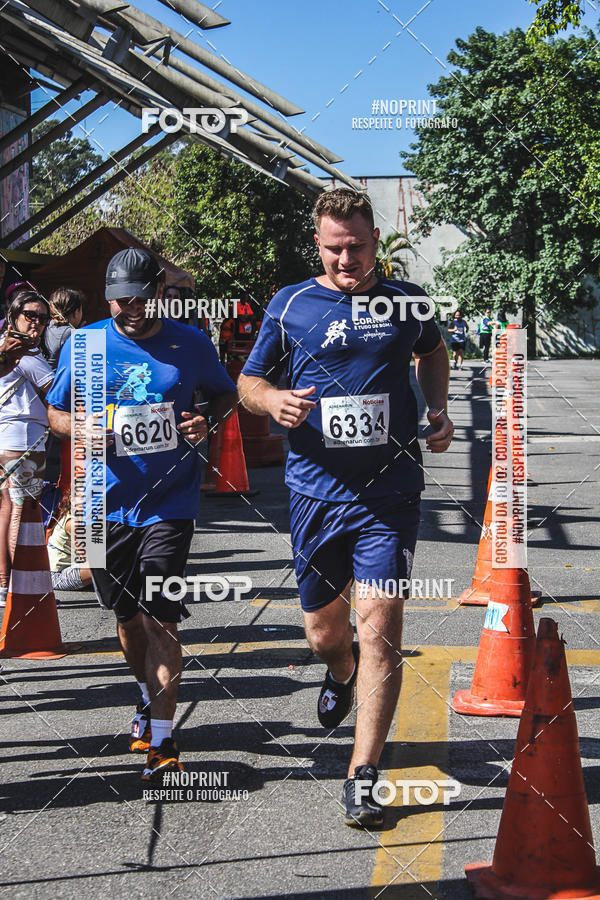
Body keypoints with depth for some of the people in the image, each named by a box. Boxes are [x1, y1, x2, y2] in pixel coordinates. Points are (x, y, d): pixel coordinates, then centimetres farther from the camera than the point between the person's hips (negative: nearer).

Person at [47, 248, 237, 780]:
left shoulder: (191, 344, 0)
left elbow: (227, 395, 15)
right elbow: (56, 412, 11)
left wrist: (208, 424, -7)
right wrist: (81, 428, -12)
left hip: (170, 502, -2)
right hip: (110, 505, 3)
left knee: (160, 618, -10)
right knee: (127, 615, 15)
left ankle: (162, 740, -6)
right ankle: (150, 701, 40)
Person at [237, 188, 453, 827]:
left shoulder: (407, 302, 5)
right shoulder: (289, 306, 2)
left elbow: (431, 352, 27)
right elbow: (247, 381, 10)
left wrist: (438, 411, 10)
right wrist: (274, 400, -13)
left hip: (389, 492, -1)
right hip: (316, 492, 1)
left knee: (380, 626, -12)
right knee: (323, 632, 12)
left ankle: (362, 778, -6)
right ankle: (341, 674, 51)